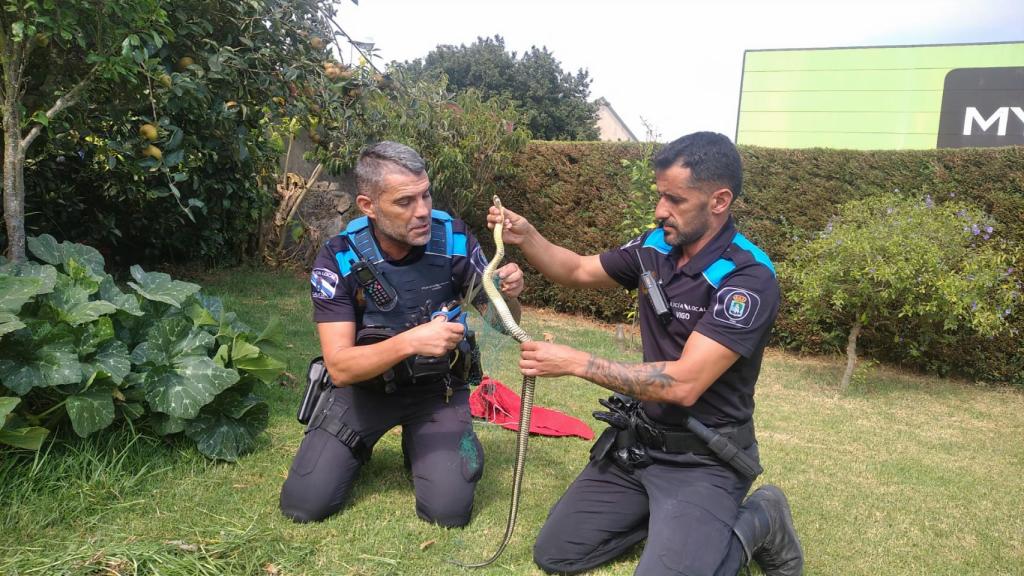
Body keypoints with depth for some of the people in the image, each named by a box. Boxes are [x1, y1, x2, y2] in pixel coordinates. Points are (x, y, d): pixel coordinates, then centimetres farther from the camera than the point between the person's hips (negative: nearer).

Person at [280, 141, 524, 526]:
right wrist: (410, 342, -43)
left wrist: (509, 296, -30)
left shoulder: (454, 240, -17)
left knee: (449, 509, -13)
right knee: (304, 504, -8)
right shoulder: (338, 259, -21)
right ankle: (359, 448, 23)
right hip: (364, 383, 0)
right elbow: (339, 367, -26)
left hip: (437, 386, 1)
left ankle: (419, 446, 19)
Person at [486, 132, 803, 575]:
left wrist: (575, 363, -26)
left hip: (702, 459, -6)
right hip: (637, 438, 6)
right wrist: (526, 238, -8)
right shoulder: (656, 247, -2)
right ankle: (663, 514, 22)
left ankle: (757, 523, 5)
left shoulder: (748, 278, -23)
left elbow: (683, 384, -29)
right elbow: (578, 272, 12)